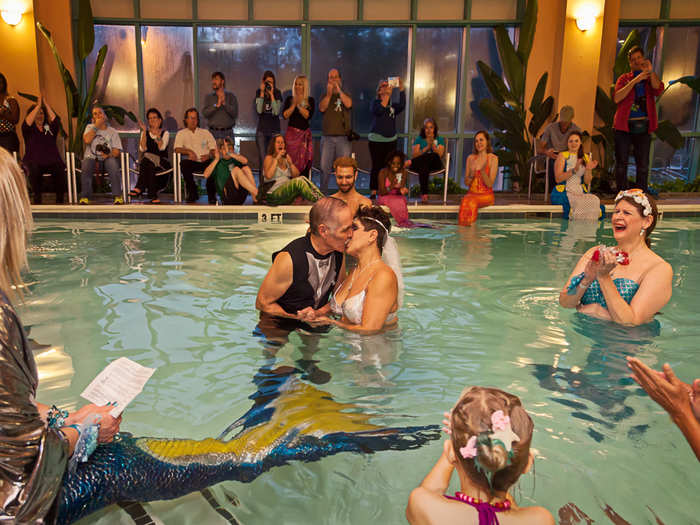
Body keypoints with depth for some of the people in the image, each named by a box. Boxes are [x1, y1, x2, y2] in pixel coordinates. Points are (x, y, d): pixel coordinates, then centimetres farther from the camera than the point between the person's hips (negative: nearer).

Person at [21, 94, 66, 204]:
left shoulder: (50, 128, 19)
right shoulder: (29, 130, 14)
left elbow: (55, 120, 1)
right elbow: (27, 123, -6)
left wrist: (46, 104, -3)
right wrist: (38, 105, -6)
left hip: (52, 161, 1)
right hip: (34, 161, -1)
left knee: (60, 168, -31)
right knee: (34, 170, -35)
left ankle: (60, 198, -21)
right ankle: (37, 198, -21)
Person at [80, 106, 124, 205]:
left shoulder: (112, 131, 10)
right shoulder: (90, 127, 13)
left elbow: (116, 151, 0)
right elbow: (87, 140, -9)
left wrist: (109, 155, -22)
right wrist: (96, 126, -5)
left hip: (108, 157, 0)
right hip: (91, 157, 1)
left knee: (114, 164, -35)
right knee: (86, 166, -33)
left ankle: (118, 196, -32)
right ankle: (85, 197, -27)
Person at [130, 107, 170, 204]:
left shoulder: (165, 133, 12)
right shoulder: (144, 133, 19)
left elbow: (162, 147, -9)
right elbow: (142, 149, -2)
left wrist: (157, 133, -18)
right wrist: (144, 131, -5)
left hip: (162, 163, -2)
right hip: (146, 162, 2)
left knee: (147, 158, -36)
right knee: (149, 166, -37)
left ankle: (139, 188, -37)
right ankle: (152, 195, -44)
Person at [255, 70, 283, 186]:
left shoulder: (278, 93, 1)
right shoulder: (258, 92, 4)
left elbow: (277, 111, -11)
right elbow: (259, 110, -10)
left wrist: (271, 94, -14)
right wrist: (262, 92, -12)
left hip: (274, 130, -1)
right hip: (262, 130, 1)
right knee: (263, 160, -3)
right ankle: (262, 185, 1)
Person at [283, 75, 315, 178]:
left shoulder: (310, 100, 7)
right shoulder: (289, 99, 9)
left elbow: (308, 115, -7)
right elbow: (285, 115, -2)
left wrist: (299, 105, -10)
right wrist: (293, 105, -11)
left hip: (305, 134, 0)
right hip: (292, 133, 0)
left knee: (305, 161, -5)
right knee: (291, 160, -7)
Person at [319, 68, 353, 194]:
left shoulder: (346, 95, 13)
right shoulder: (325, 96, 16)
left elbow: (348, 104, -9)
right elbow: (322, 108, -3)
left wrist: (339, 89, -8)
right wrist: (329, 93, -10)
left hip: (343, 137, -1)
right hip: (327, 137, 1)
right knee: (324, 167, -2)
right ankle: (323, 194, 7)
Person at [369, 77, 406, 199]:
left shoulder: (393, 105, 11)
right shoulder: (376, 102, 2)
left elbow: (402, 105, -9)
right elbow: (379, 110, -19)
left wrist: (401, 88, -16)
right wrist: (387, 95, -20)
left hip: (391, 140, 4)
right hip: (376, 140, -4)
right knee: (377, 167, -6)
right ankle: (373, 193, -1)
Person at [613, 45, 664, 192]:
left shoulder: (650, 78, 15)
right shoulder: (624, 78, 11)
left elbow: (658, 90, -8)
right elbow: (617, 98, -7)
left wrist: (650, 71, -15)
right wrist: (635, 80, -12)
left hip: (643, 126, 1)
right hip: (624, 125, -1)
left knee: (643, 164, 1)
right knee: (621, 163, -1)